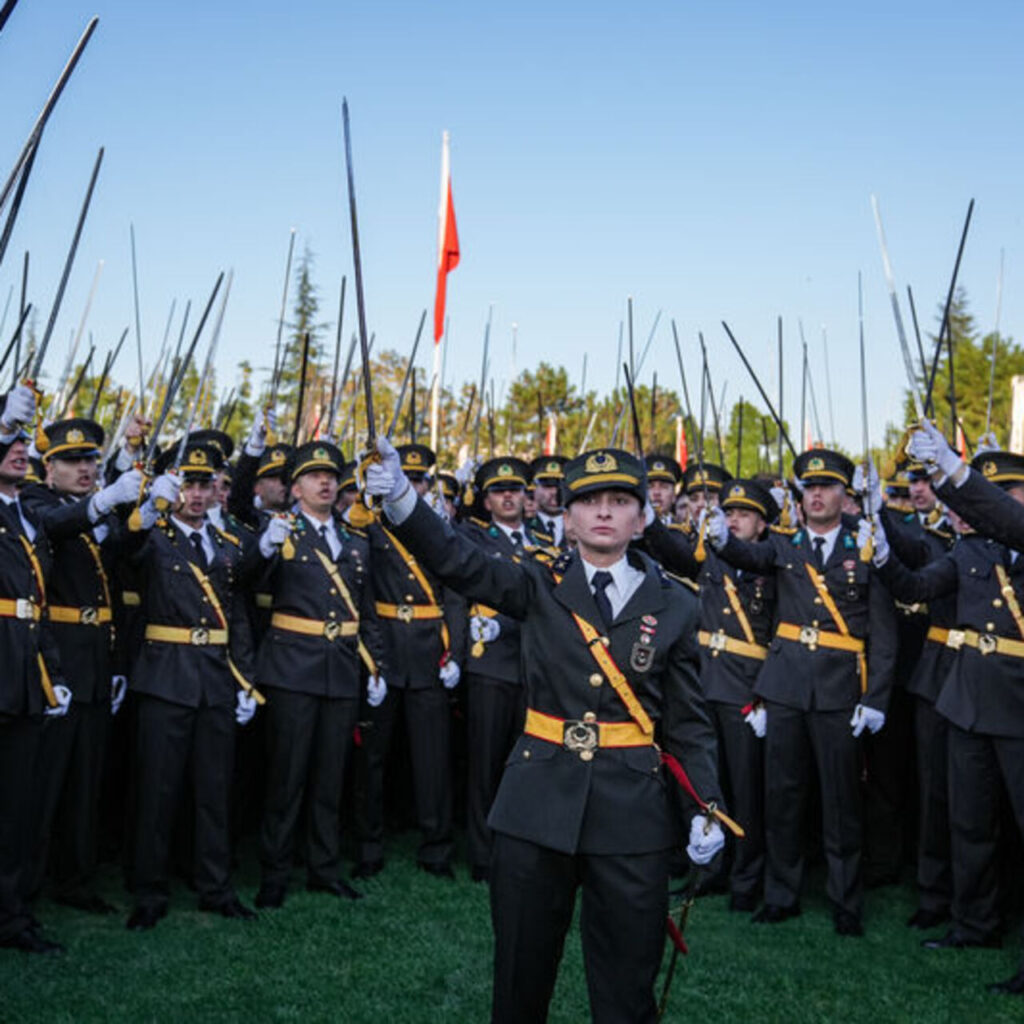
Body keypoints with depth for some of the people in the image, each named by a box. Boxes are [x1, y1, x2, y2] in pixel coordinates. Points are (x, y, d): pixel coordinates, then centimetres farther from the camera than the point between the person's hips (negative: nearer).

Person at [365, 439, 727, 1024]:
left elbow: (689, 720, 6)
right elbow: (456, 560, -12)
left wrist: (707, 805, -6)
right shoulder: (539, 588, 2)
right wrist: (400, 497, -30)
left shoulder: (675, 605, 3)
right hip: (538, 802, 0)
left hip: (633, 809, 0)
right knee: (521, 973, 12)